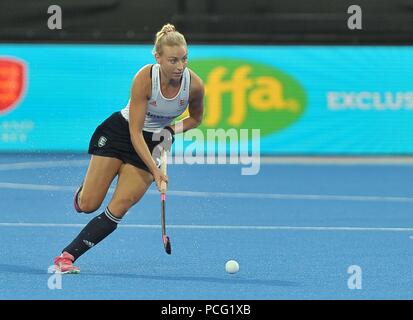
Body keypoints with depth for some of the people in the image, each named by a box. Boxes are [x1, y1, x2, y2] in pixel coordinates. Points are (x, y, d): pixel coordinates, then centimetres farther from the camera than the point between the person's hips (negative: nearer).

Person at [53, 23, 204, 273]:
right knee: (87, 205, -4)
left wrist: (172, 130, -13)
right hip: (120, 131, -2)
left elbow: (196, 118, 6)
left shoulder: (195, 84, -18)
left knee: (118, 209, -14)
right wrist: (155, 170, -32)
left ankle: (67, 256, -8)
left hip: (153, 142, 2)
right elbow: (135, 133, -25)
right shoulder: (145, 78, -27)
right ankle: (84, 189, 34)